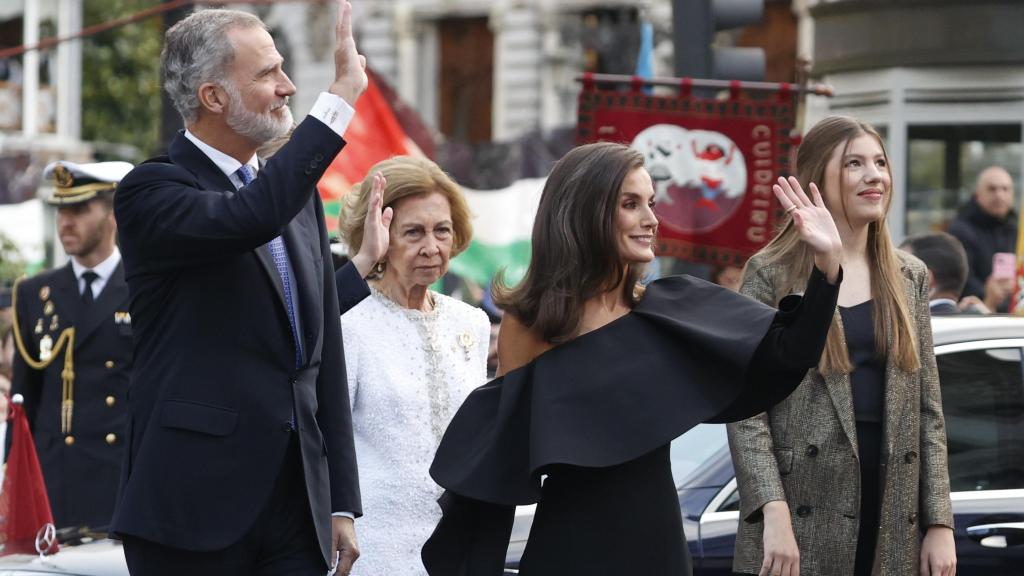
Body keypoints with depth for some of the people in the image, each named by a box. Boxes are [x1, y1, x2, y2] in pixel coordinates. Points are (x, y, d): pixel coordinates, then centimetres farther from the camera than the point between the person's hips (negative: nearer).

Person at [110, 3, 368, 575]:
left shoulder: (298, 194, 16)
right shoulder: (152, 191, -6)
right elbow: (248, 218, -29)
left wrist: (342, 503, 13)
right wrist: (342, 95, -23)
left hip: (299, 502, 6)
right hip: (197, 506, -6)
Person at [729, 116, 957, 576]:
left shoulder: (909, 277, 11)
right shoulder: (771, 274, -2)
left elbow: (928, 408, 10)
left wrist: (940, 522, 3)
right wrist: (773, 511, -17)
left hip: (894, 524, 4)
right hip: (804, 518, -4)